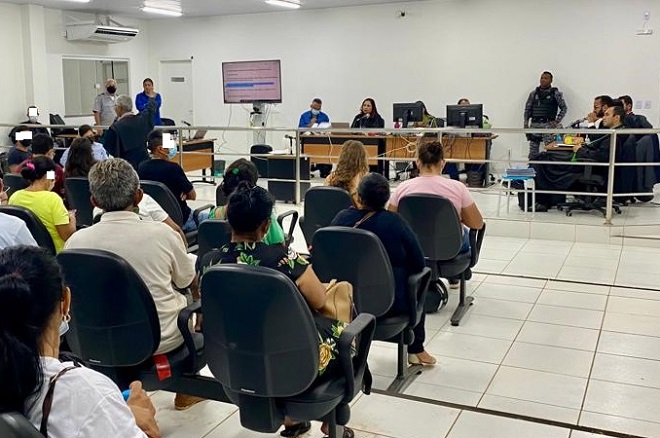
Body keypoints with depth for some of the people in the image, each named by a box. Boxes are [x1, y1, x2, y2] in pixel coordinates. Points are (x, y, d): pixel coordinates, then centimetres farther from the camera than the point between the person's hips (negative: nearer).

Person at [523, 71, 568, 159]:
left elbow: (564, 108, 4)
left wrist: (557, 121, -4)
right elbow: (527, 108, 14)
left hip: (548, 124, -3)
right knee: (533, 149, 3)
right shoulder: (534, 93, 13)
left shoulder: (555, 93, 3)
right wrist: (526, 122, 4)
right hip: (534, 124, 3)